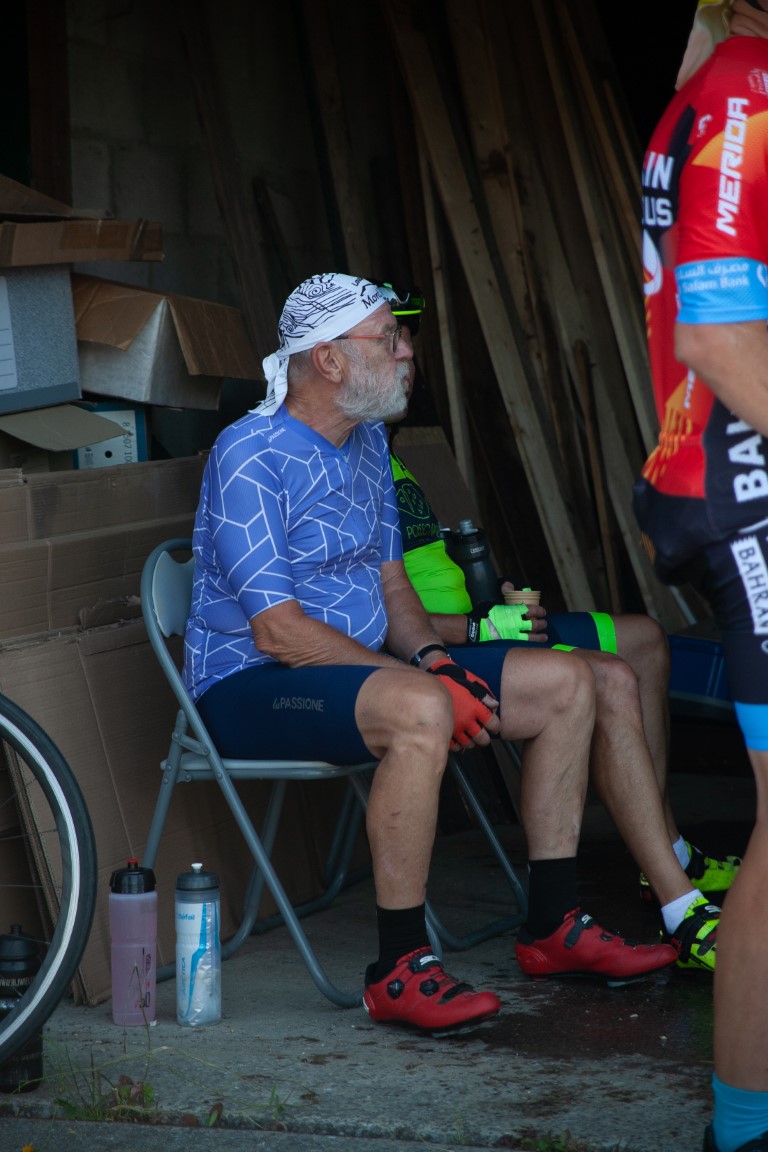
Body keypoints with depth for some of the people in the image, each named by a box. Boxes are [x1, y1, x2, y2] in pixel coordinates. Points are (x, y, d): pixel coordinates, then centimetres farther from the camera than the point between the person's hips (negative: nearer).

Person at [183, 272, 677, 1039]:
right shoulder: (252, 453, -16)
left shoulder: (368, 442, 13)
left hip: (361, 666, 9)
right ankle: (398, 972, -29)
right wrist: (422, 680, -23)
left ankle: (554, 923, 8)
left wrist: (431, 654, -6)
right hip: (248, 688, -9)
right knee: (420, 713, -39)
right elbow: (277, 631, -21)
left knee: (566, 684, 0)